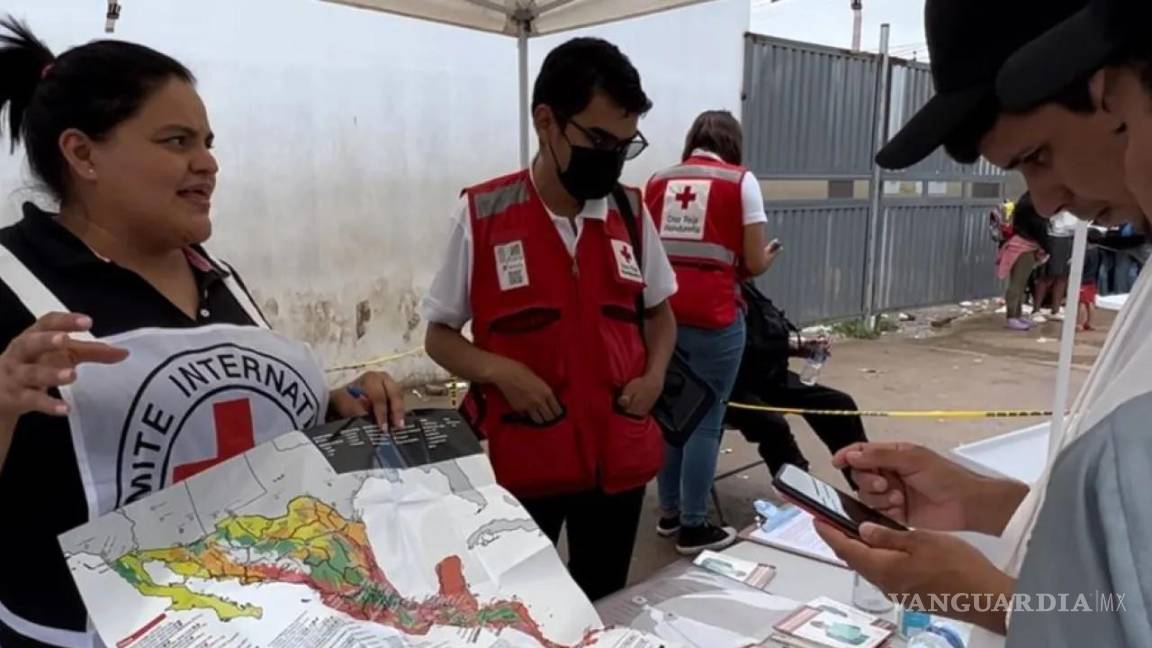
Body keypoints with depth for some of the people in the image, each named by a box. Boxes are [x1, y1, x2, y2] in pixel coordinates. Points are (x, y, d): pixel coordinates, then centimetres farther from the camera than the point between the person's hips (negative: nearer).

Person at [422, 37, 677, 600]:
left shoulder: (631, 212, 1)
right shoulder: (481, 215, -10)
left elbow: (659, 310, 15)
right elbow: (439, 335, -1)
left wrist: (654, 375, -4)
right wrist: (500, 371, -19)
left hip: (618, 458, 3)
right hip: (519, 462, -3)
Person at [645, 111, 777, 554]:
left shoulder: (657, 181, 14)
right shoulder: (740, 180, 2)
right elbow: (755, 264, 0)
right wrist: (768, 256, 21)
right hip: (711, 316, -5)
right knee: (706, 420, 5)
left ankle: (669, 512, 28)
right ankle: (694, 527, 13)